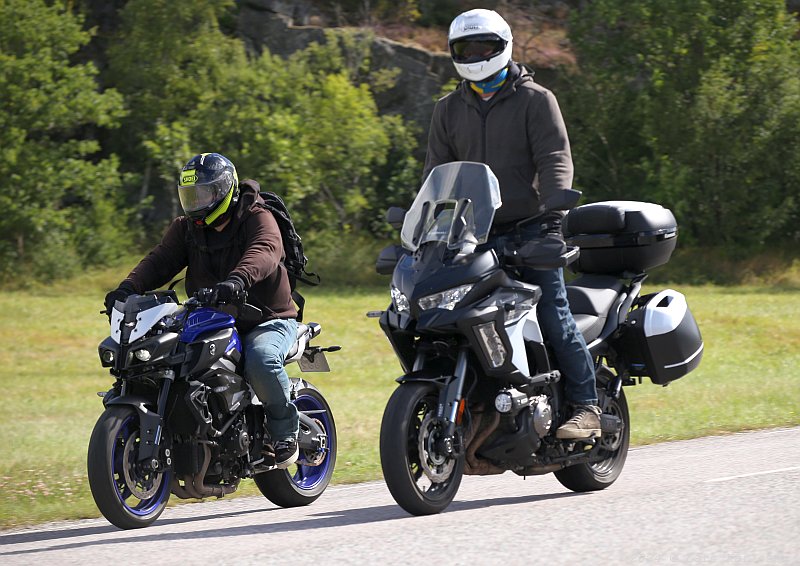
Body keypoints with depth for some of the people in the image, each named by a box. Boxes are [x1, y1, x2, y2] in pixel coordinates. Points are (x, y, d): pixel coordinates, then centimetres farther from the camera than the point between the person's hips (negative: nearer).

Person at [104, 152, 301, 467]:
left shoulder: (258, 219, -10)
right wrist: (128, 288, -25)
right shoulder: (186, 228, 9)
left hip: (268, 319, -6)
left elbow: (265, 252, -31)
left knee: (260, 359, -36)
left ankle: (284, 430, -14)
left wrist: (237, 279, -54)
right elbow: (161, 260, -4)